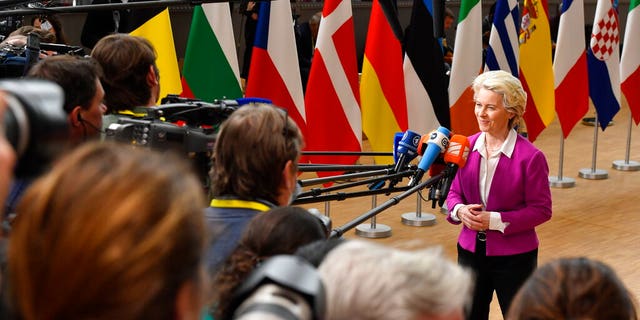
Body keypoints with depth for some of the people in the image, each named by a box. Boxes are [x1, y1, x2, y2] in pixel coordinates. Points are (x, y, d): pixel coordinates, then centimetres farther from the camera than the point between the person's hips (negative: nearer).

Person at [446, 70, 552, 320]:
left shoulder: (530, 157, -15)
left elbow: (541, 209, -12)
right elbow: (454, 193, 10)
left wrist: (495, 220, -20)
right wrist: (459, 210, -13)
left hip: (514, 256, -4)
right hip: (471, 250, 4)